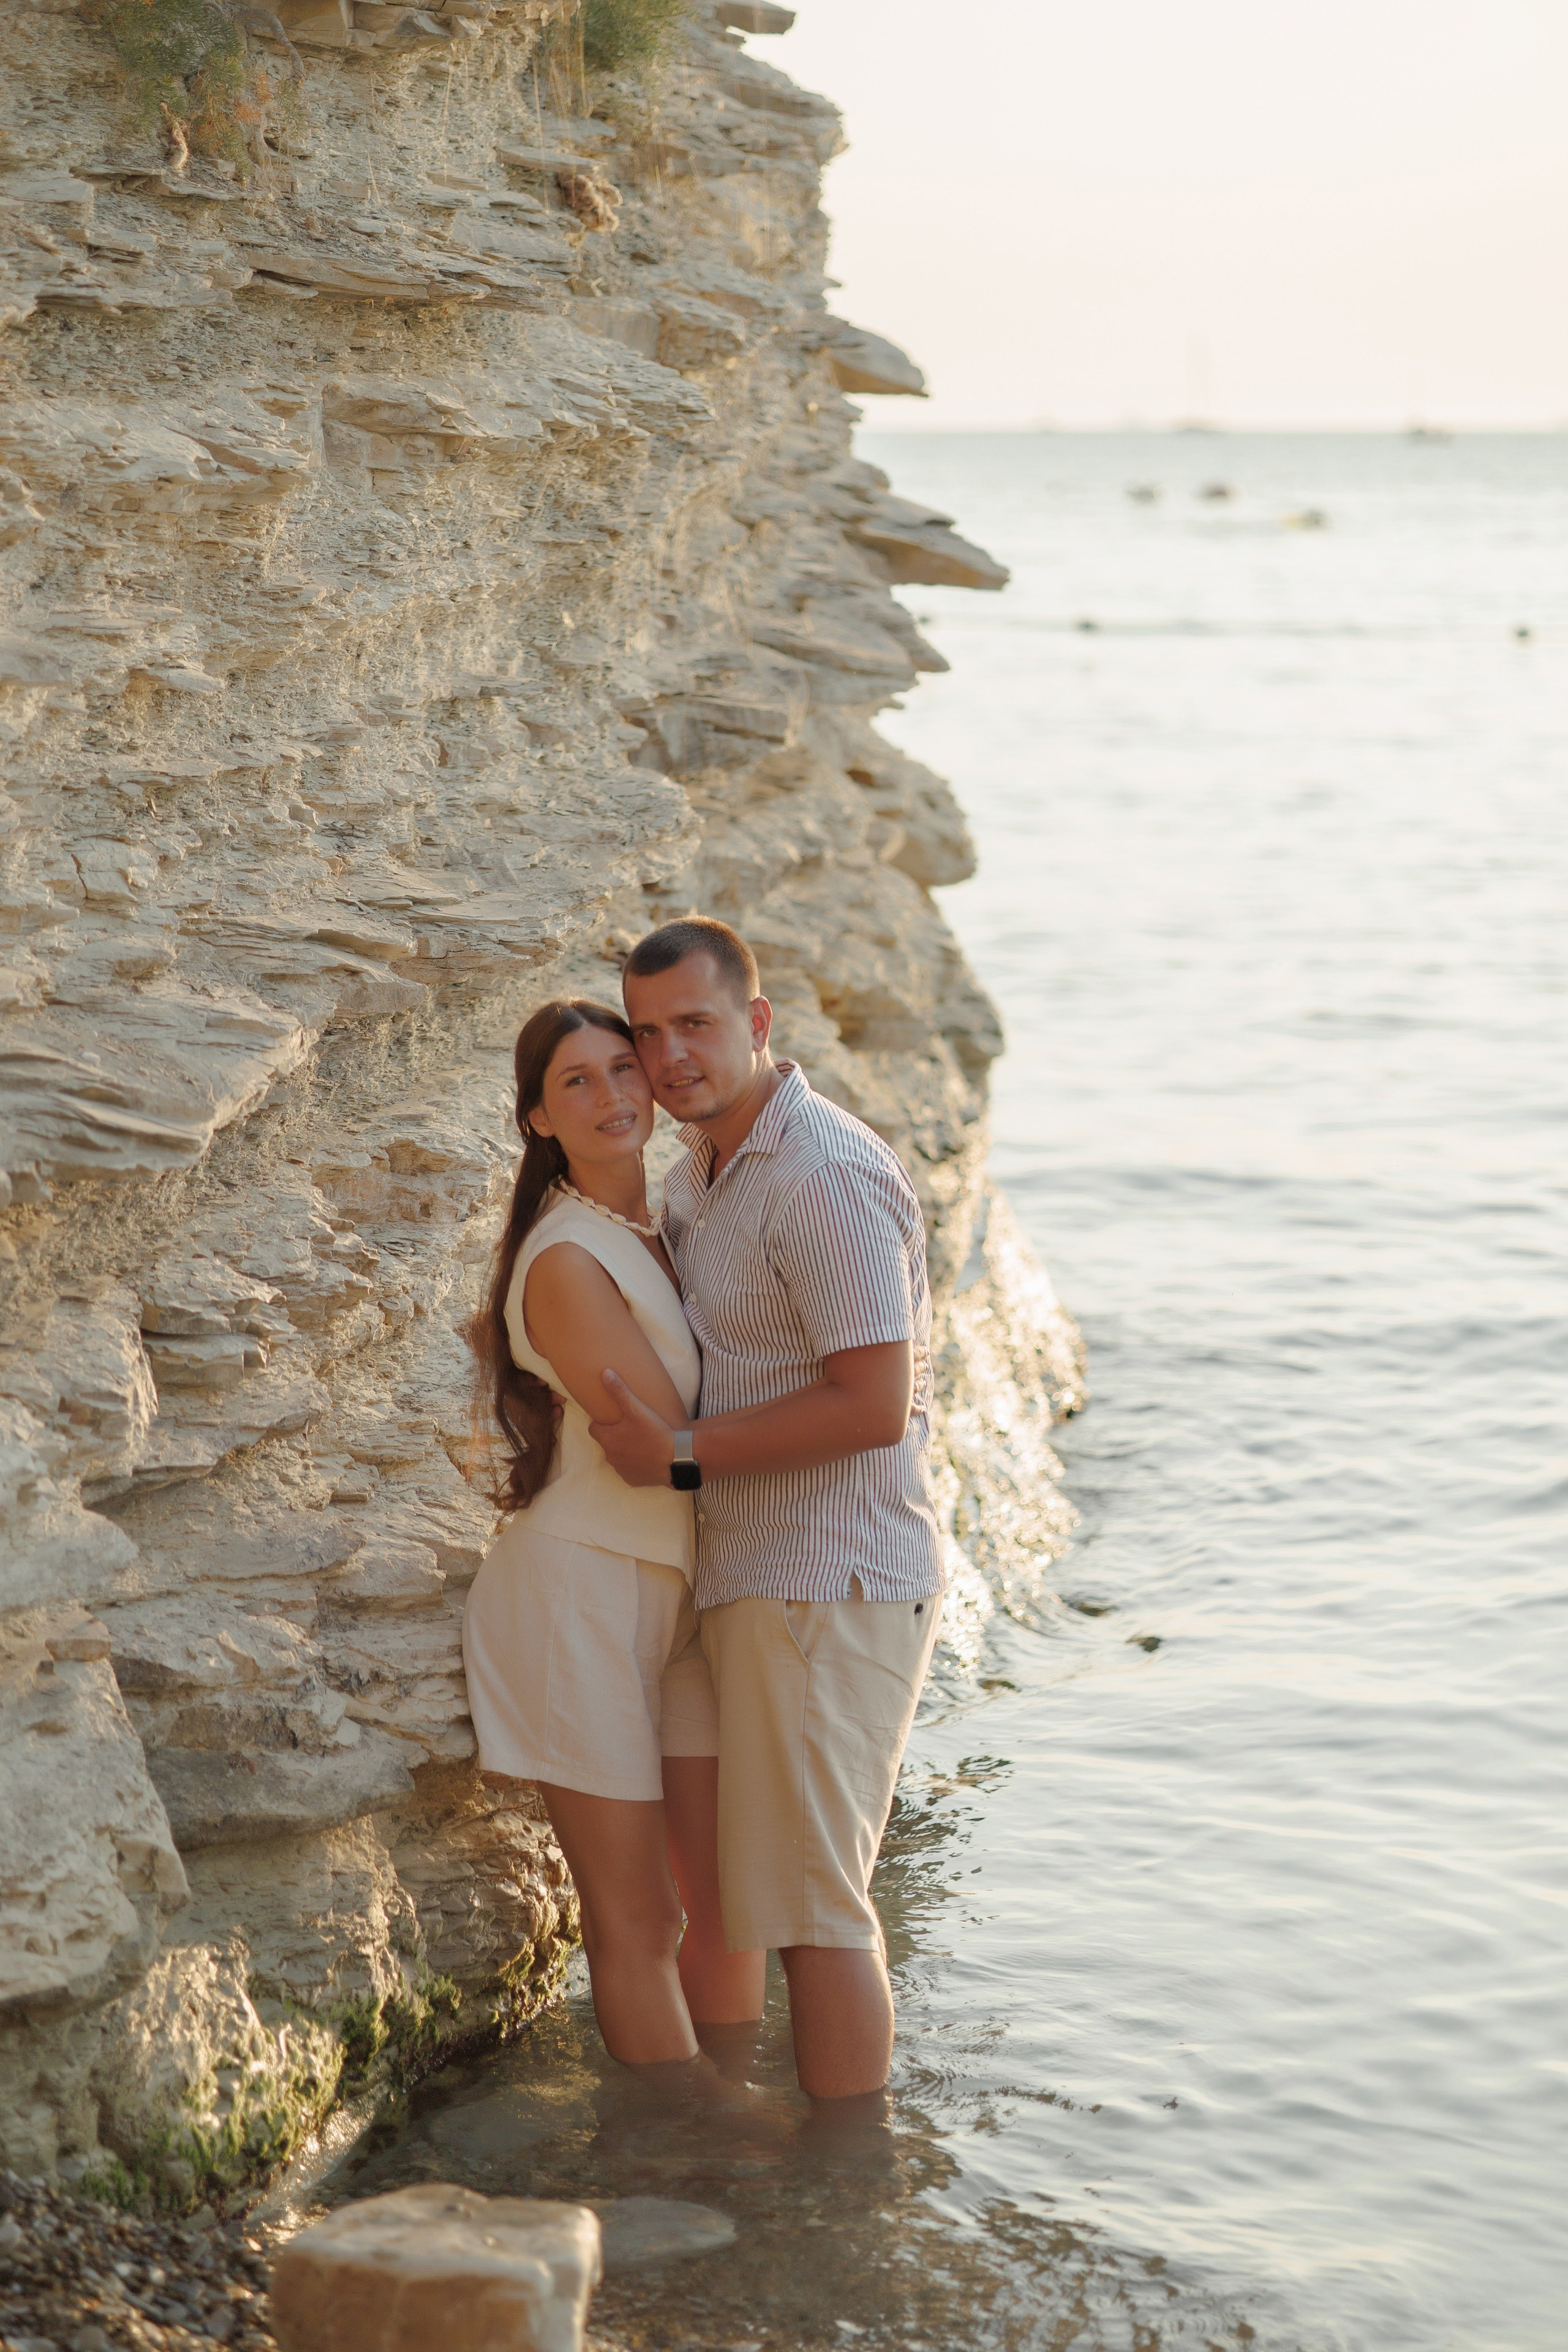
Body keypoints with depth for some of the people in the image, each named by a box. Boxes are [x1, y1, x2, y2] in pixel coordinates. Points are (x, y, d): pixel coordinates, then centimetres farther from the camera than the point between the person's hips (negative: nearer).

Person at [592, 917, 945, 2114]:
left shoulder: (824, 1177, -17)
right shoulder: (700, 1174, 14)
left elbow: (875, 1406, -23)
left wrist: (684, 1455, -18)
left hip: (828, 1581, -10)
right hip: (774, 1576, 10)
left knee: (811, 1901, -7)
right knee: (818, 1890, 14)